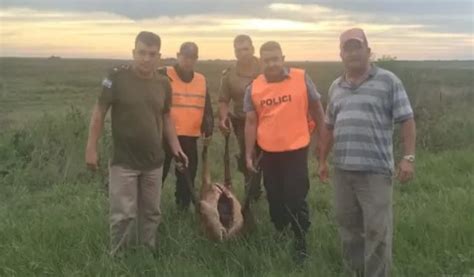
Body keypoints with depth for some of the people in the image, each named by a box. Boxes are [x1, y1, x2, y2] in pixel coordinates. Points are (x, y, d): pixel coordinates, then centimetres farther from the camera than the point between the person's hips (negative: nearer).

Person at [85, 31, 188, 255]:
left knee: (151, 213, 14)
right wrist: (91, 148, -10)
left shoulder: (163, 84, 1)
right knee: (123, 215, 1)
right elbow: (99, 112, -8)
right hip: (123, 161, -4)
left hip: (154, 161, 4)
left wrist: (175, 145, 3)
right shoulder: (117, 77, -13)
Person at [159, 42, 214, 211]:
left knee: (187, 175, 12)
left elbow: (207, 108, 13)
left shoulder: (201, 80, 9)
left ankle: (184, 207, 25)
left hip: (190, 136, 4)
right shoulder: (164, 76, -6)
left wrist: (208, 128, 3)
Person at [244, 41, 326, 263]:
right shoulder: (254, 88, -1)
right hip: (268, 152, 3)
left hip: (296, 150, -3)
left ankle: (301, 242, 16)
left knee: (296, 198, 0)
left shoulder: (302, 79, -7)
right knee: (275, 197, 16)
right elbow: (251, 122, 3)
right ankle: (279, 234, 36)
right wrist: (249, 155, 2)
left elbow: (316, 108, 2)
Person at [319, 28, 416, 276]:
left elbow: (406, 120, -4)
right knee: (348, 226, 14)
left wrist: (408, 157, -12)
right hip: (342, 170, 5)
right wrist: (323, 160, 21)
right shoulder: (336, 87, 13)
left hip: (375, 170, -5)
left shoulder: (388, 81, -2)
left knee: (377, 230, -2)